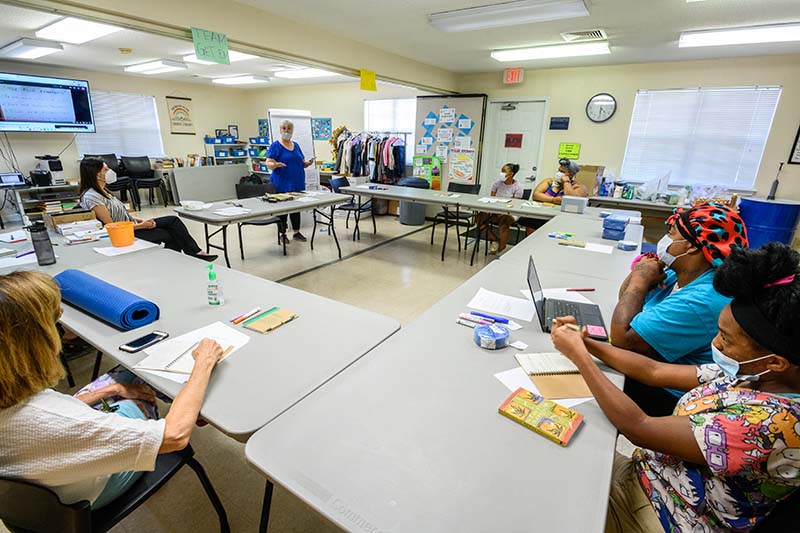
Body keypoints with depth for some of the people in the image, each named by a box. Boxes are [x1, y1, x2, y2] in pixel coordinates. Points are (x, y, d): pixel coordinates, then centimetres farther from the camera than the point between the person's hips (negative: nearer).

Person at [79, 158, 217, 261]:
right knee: (171, 234, -12)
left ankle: (195, 252, -8)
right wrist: (141, 226, -16)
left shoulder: (102, 191, 12)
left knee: (173, 220, -5)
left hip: (131, 225, 9)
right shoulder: (91, 197, -18)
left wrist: (142, 221, 1)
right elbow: (111, 226, -20)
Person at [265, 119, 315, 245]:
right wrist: (276, 164, -32)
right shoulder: (275, 146, -5)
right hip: (282, 185, -6)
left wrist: (308, 163, -5)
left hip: (297, 184, 6)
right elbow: (269, 163, -11)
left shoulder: (296, 145, 13)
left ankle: (296, 232, 21)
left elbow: (301, 163, 17)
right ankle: (282, 234, 12)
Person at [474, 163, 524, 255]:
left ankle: (500, 250, -24)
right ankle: (494, 239, -3)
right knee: (479, 217, -20)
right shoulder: (497, 183, 6)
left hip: (510, 213, -4)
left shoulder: (517, 187, -6)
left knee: (504, 221, -39)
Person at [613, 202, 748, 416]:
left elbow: (622, 338, -30)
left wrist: (640, 280, -19)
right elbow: (627, 300, 11)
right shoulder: (680, 277, 0)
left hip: (665, 398, -8)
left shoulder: (700, 302, -29)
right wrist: (640, 275, -12)